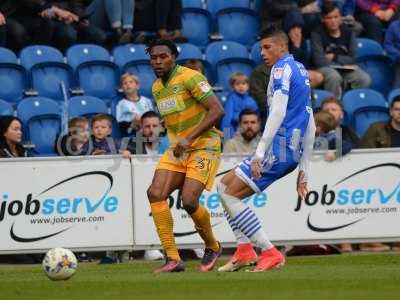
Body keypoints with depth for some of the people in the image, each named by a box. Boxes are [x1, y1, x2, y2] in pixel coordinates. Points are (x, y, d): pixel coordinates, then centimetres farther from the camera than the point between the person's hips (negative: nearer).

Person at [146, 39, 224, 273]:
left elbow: (217, 111, -22)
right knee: (155, 193, -15)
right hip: (177, 149, 7)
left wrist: (189, 139, -25)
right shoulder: (157, 88, 11)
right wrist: (176, 143, 16)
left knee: (189, 201, -20)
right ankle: (173, 259, -14)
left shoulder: (190, 78, -14)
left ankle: (213, 247, 10)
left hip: (203, 146, -7)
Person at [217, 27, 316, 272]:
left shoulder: (282, 68, -7)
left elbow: (278, 112, -19)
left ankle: (270, 253, -12)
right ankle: (244, 251, 4)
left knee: (230, 194, -8)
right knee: (224, 186, 13)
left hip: (279, 148, -10)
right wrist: (304, 171, 23)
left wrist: (260, 153, -22)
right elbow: (311, 126, 22)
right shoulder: (302, 71, 22)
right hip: (293, 151, 10)